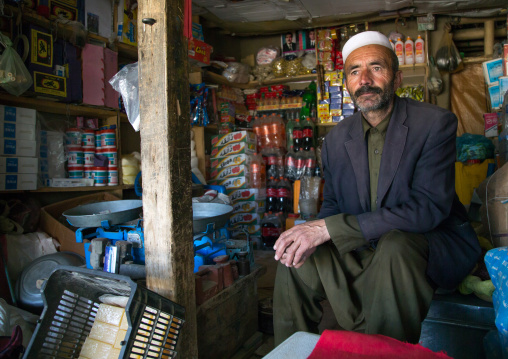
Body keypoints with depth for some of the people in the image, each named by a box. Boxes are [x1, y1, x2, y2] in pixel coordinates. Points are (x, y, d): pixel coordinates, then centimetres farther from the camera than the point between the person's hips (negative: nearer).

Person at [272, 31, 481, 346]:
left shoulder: (436, 123, -14)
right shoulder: (337, 139, 2)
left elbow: (428, 208, -24)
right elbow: (333, 205, 9)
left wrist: (327, 228, -30)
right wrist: (309, 236, -18)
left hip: (433, 247, -4)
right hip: (366, 249, 5)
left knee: (395, 246, -36)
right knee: (296, 262, -10)